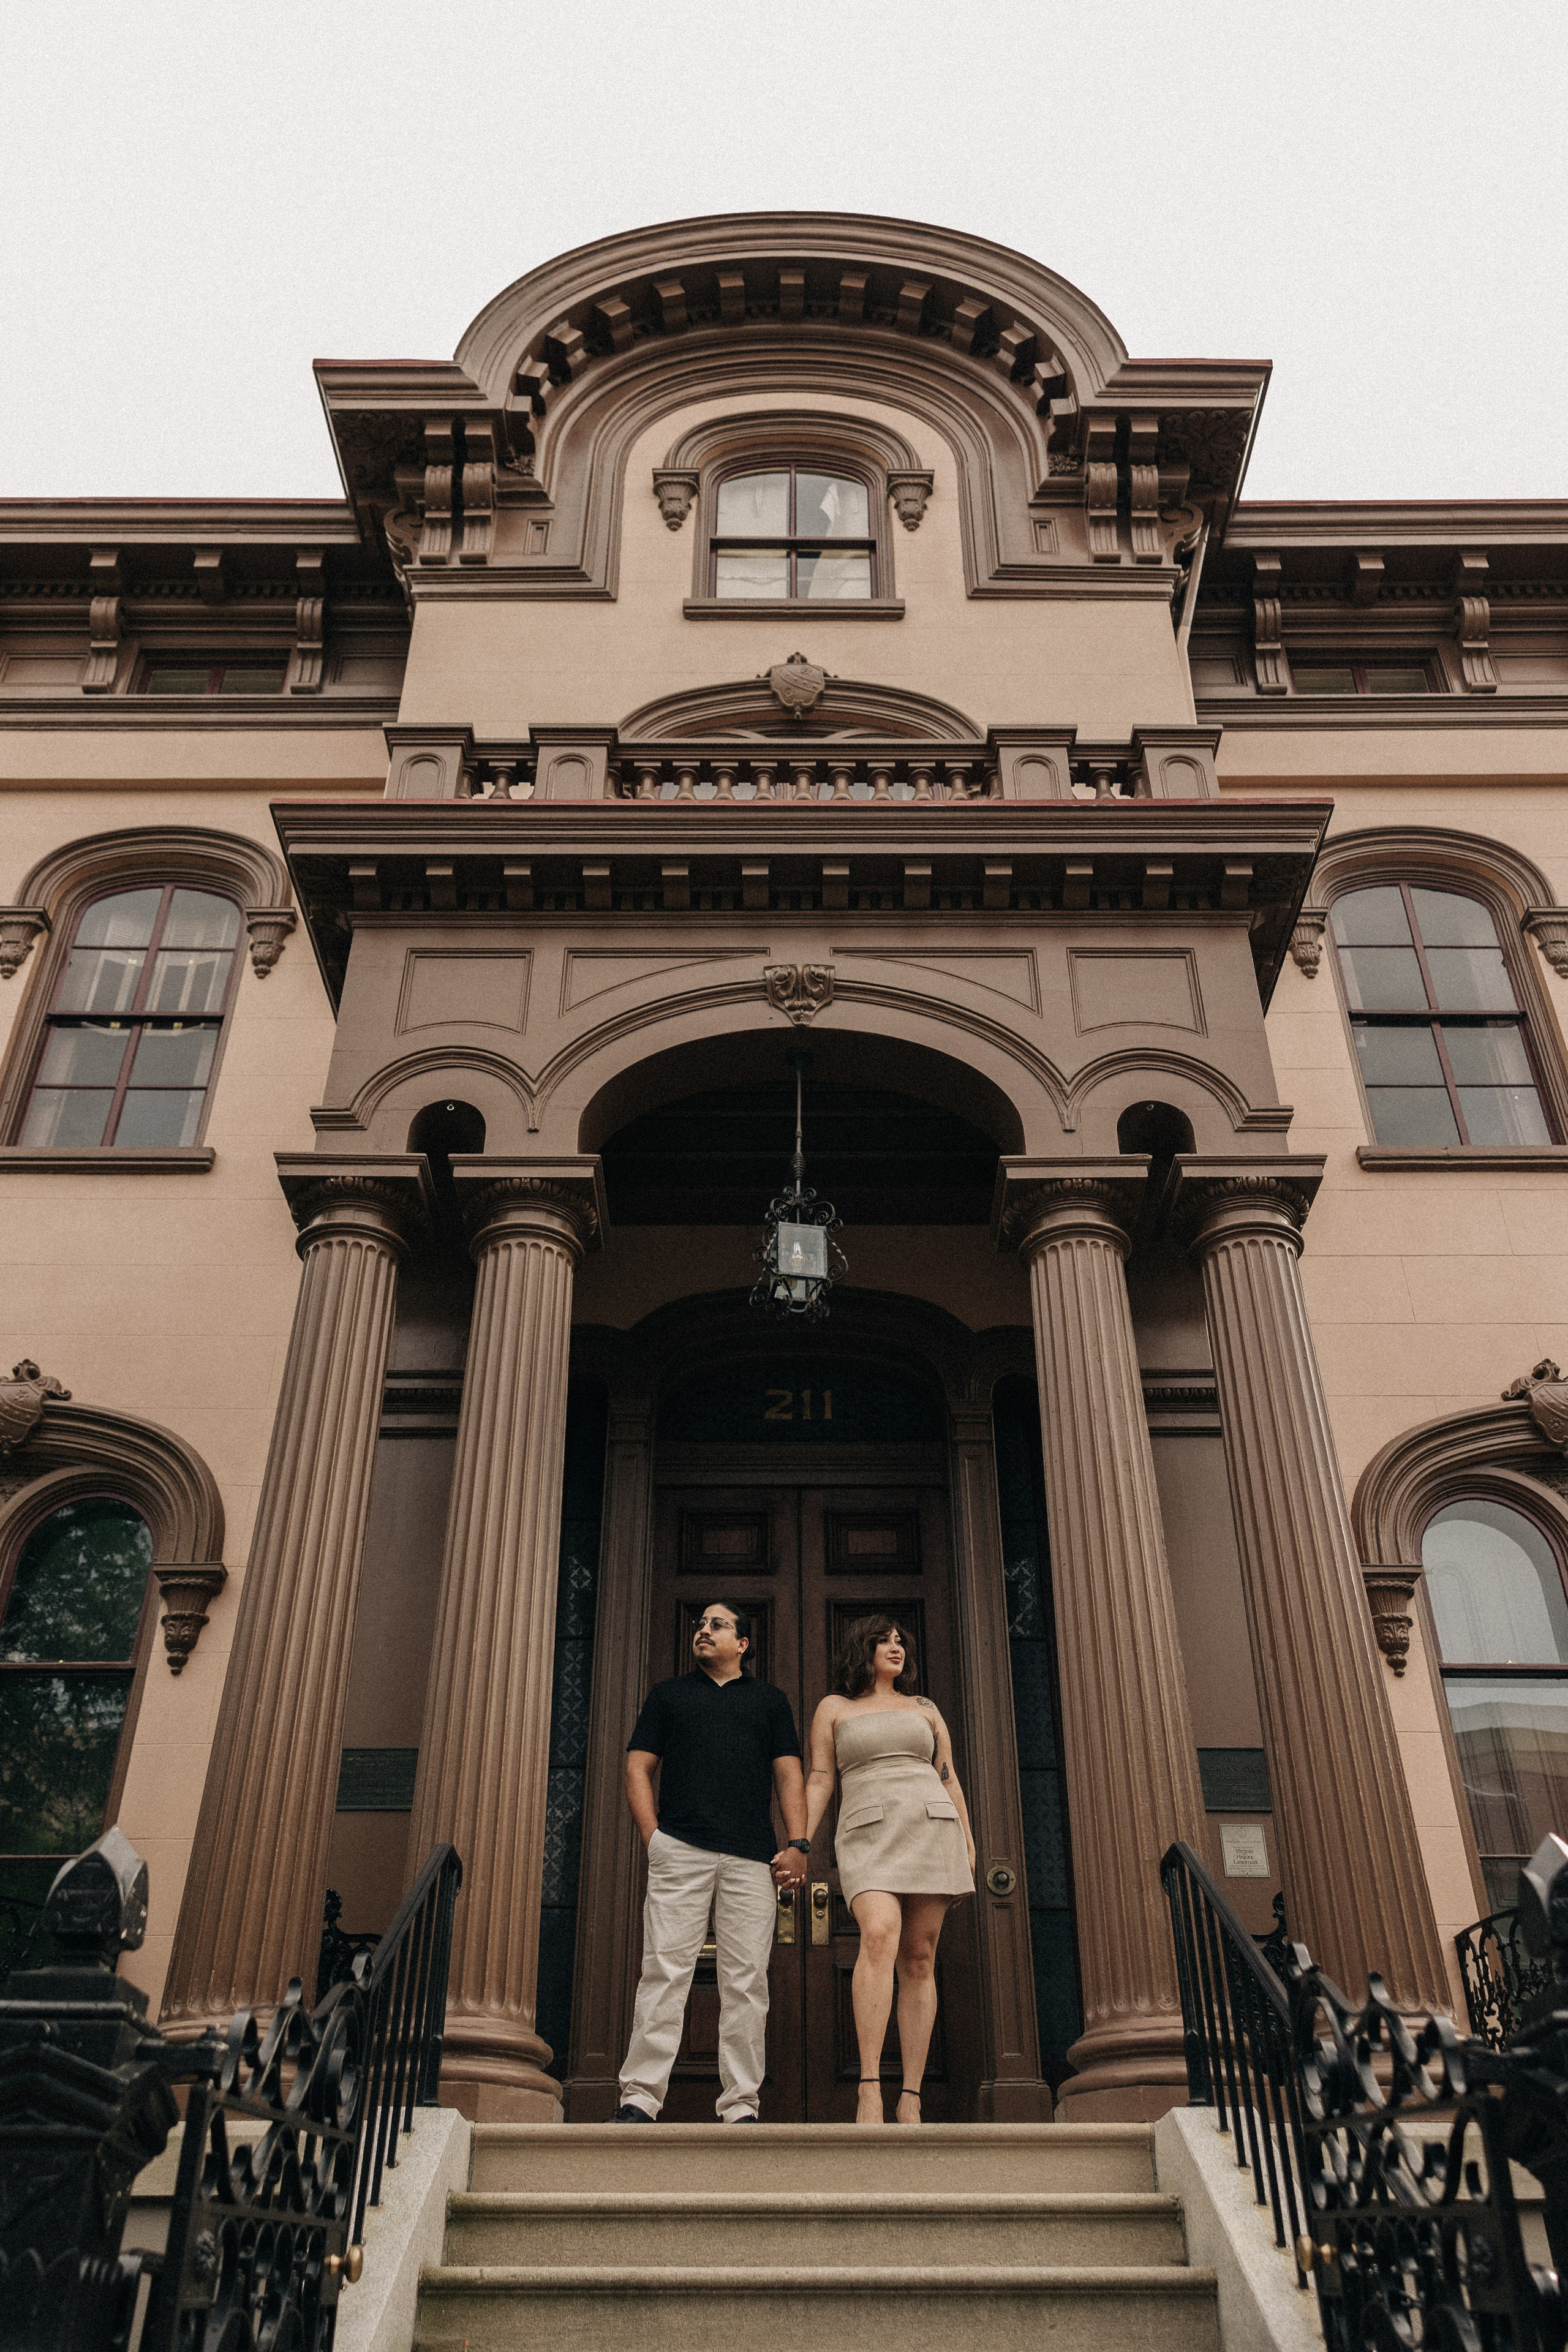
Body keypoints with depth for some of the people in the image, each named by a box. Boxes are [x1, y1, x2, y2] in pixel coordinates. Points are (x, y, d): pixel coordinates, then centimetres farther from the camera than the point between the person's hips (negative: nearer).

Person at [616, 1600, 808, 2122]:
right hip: (679, 1851, -1)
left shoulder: (770, 1700, 21)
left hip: (752, 1860, 1)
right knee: (665, 1971, -7)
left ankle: (741, 2106, 2)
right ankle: (640, 2098, -4)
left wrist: (798, 1843, -1)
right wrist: (653, 1836, -3)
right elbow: (637, 1768, 12)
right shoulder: (667, 1695, 19)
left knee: (746, 1982, -2)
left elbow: (789, 1775, 14)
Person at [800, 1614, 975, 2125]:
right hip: (868, 1835, -3)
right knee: (880, 1935, -27)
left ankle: (910, 2101, 1)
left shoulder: (924, 1709, 21)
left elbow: (949, 1778, 17)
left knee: (919, 1960, -3)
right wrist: (801, 1845, -3)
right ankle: (869, 2087, -29)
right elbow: (819, 1781, 9)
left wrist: (968, 1844, 7)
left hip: (931, 1829, 3)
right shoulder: (834, 1708, 16)